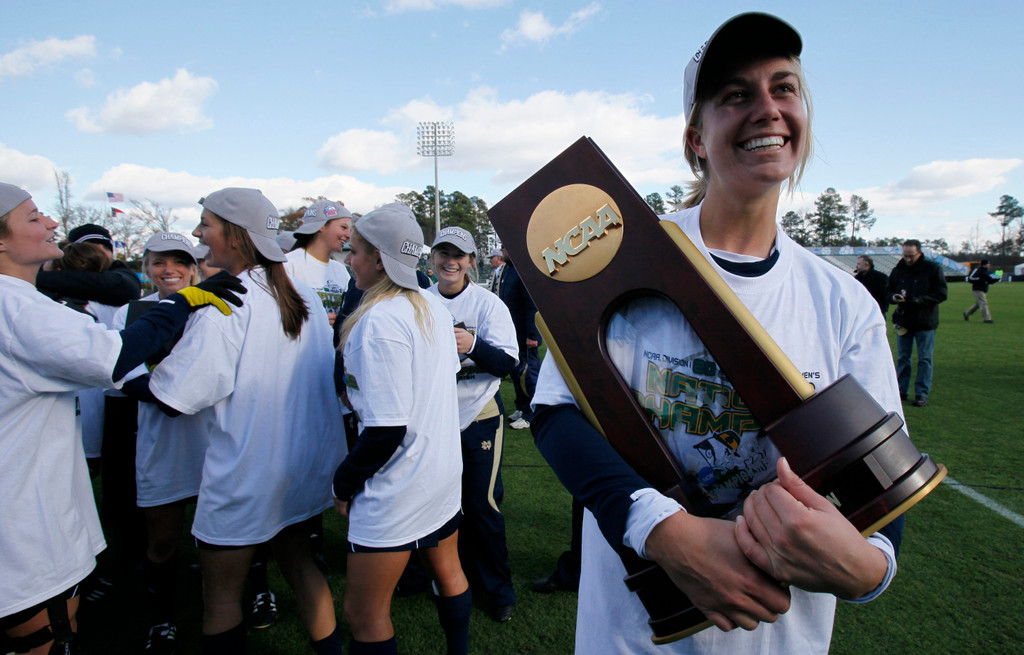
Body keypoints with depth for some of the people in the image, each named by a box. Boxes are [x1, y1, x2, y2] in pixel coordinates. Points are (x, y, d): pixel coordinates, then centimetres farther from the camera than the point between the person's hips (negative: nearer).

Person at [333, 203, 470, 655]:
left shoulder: (379, 322, -23)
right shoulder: (434, 306, 2)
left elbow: (386, 430, -24)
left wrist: (344, 483, -9)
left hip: (398, 488, -9)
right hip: (445, 469, 9)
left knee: (363, 614, 6)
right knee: (448, 571, 26)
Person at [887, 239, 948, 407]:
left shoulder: (933, 269, -6)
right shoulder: (898, 270, 5)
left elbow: (941, 294, -8)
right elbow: (888, 290, 14)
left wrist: (919, 300, -21)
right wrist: (894, 297, -9)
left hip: (925, 321, -4)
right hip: (903, 320, 4)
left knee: (924, 359, 2)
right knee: (902, 357, 10)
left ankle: (922, 393, 9)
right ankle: (902, 390, 20)